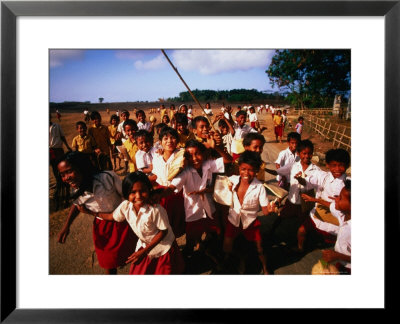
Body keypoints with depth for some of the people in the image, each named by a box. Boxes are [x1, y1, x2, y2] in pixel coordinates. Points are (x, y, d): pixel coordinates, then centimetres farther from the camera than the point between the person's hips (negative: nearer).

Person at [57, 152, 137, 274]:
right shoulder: (77, 188, -13)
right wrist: (66, 226, 1)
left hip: (121, 222, -4)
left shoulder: (107, 178, -30)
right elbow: (77, 204, 9)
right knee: (107, 263, 15)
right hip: (100, 225, 4)